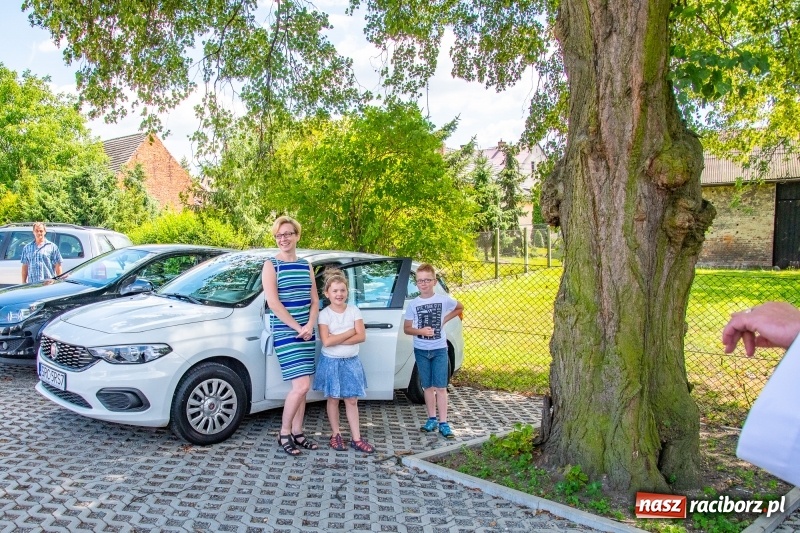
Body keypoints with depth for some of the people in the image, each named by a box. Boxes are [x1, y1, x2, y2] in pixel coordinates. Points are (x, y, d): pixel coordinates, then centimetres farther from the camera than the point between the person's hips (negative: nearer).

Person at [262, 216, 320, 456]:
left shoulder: (306, 266, 13)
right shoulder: (271, 265, -4)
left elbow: (314, 301, 11)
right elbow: (273, 303, -13)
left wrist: (310, 326, -6)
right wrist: (298, 328, -14)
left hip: (306, 334, 6)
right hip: (285, 334, -6)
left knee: (302, 388, 8)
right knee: (301, 386, -12)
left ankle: (297, 433, 21)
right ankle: (284, 434, 6)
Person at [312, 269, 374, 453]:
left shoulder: (354, 310, -3)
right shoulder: (324, 314, -9)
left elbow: (361, 336, -12)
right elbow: (326, 341, -20)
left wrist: (337, 340, -19)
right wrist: (349, 332, -16)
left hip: (351, 361, 2)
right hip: (331, 362, -2)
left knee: (352, 400, 6)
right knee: (333, 399, 9)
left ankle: (356, 438, 11)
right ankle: (336, 435, 22)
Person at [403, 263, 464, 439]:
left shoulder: (444, 300, -5)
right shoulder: (413, 304, -3)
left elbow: (460, 308, 14)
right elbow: (406, 328, 1)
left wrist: (445, 320, 1)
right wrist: (420, 331, -19)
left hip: (439, 349, -2)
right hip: (421, 350, 2)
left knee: (440, 387, -2)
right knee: (428, 386, 10)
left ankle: (443, 423, 2)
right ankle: (432, 419, 22)